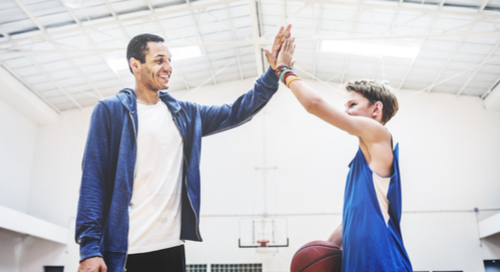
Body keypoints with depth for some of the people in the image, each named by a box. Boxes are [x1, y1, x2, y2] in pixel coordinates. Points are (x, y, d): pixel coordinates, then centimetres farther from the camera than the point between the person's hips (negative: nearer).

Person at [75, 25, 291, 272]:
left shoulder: (185, 114, 13)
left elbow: (235, 113, 12)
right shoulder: (110, 110, -2)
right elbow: (93, 181, -6)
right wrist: (89, 248, -13)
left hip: (171, 246, 5)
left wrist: (274, 73, 2)